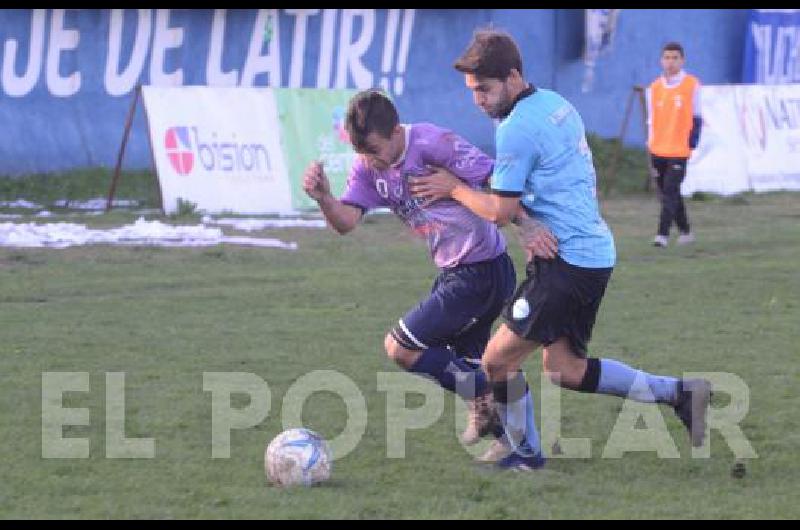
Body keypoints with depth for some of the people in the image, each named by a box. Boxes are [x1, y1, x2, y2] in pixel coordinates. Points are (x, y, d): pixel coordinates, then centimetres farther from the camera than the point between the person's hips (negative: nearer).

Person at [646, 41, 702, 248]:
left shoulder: (691, 85, -4)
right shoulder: (654, 88, 8)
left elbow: (696, 118, -1)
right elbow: (651, 120, 13)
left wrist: (692, 144, -6)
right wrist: (651, 147, 9)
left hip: (679, 150, -5)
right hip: (658, 151, 5)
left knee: (670, 192, -14)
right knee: (665, 192, 11)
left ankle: (663, 234, -16)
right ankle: (685, 231, 27)